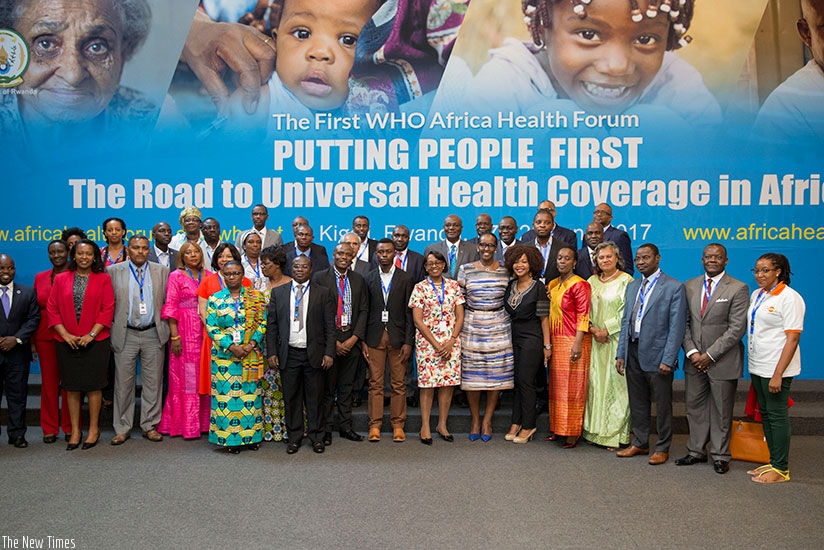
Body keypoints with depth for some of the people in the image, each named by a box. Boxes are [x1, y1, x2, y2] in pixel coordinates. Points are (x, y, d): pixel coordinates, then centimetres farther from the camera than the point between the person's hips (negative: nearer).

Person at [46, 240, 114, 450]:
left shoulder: (103, 279, 2)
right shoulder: (61, 279, 8)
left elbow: (108, 309, -4)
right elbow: (52, 309, 4)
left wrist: (91, 334, -11)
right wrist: (65, 334, -8)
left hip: (95, 341, -2)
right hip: (67, 342, 2)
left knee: (93, 385, 2)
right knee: (71, 386, 6)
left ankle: (94, 428, 14)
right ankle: (75, 430, 15)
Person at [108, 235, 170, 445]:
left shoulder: (162, 271, 7)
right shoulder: (114, 271, 4)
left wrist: (168, 332, 3)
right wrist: (109, 333, -1)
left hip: (153, 335, 1)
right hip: (125, 335, -1)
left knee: (153, 382, 6)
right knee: (123, 383, 4)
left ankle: (149, 426, 17)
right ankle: (122, 429, 15)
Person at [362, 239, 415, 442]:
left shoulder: (406, 279, 3)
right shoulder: (368, 279, 7)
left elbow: (409, 313, 1)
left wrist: (408, 342, -5)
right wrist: (363, 341, -1)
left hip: (398, 338, -1)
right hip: (375, 338, 1)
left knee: (399, 384, 3)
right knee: (375, 383, 3)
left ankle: (398, 425, 12)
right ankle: (375, 425, 11)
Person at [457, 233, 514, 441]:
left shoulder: (505, 271, 6)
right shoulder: (465, 269, 5)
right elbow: (460, 300, 8)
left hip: (498, 326, 1)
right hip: (471, 326, 0)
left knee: (496, 374, 2)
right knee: (471, 374, 1)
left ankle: (487, 420, 15)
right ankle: (475, 420, 16)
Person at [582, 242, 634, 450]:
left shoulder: (626, 280, -3)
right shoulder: (592, 281, 12)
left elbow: (627, 312, -9)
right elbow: (584, 309, 11)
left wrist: (607, 330, -13)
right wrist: (592, 329, -5)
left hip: (617, 339, -5)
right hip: (595, 340, 5)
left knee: (616, 383, -3)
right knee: (595, 382, 6)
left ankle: (616, 435, 4)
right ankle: (595, 430, 14)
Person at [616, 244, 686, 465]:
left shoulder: (674, 287, -7)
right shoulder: (632, 286, 13)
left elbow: (677, 326, -11)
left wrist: (668, 359, -16)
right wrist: (620, 353, 7)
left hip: (657, 354, -6)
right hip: (633, 352, 6)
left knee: (662, 405, 7)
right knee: (637, 403, 15)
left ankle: (662, 448, 21)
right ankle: (639, 443, 29)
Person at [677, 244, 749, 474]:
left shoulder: (738, 289, -6)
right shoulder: (689, 287, 7)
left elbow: (737, 328, -12)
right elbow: (684, 323, 7)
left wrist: (710, 355, -14)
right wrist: (691, 351, -7)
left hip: (722, 361, -4)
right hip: (694, 360, 4)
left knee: (721, 411, 7)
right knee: (695, 407, 11)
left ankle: (720, 455, 20)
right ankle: (696, 451, 24)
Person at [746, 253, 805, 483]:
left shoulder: (789, 298, -13)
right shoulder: (756, 295, 9)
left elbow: (793, 338, -17)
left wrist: (778, 374, -21)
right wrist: (753, 364, 10)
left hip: (775, 369, -7)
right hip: (757, 367, 7)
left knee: (777, 415, 0)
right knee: (765, 414, 13)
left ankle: (781, 468, 11)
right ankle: (774, 462, 25)